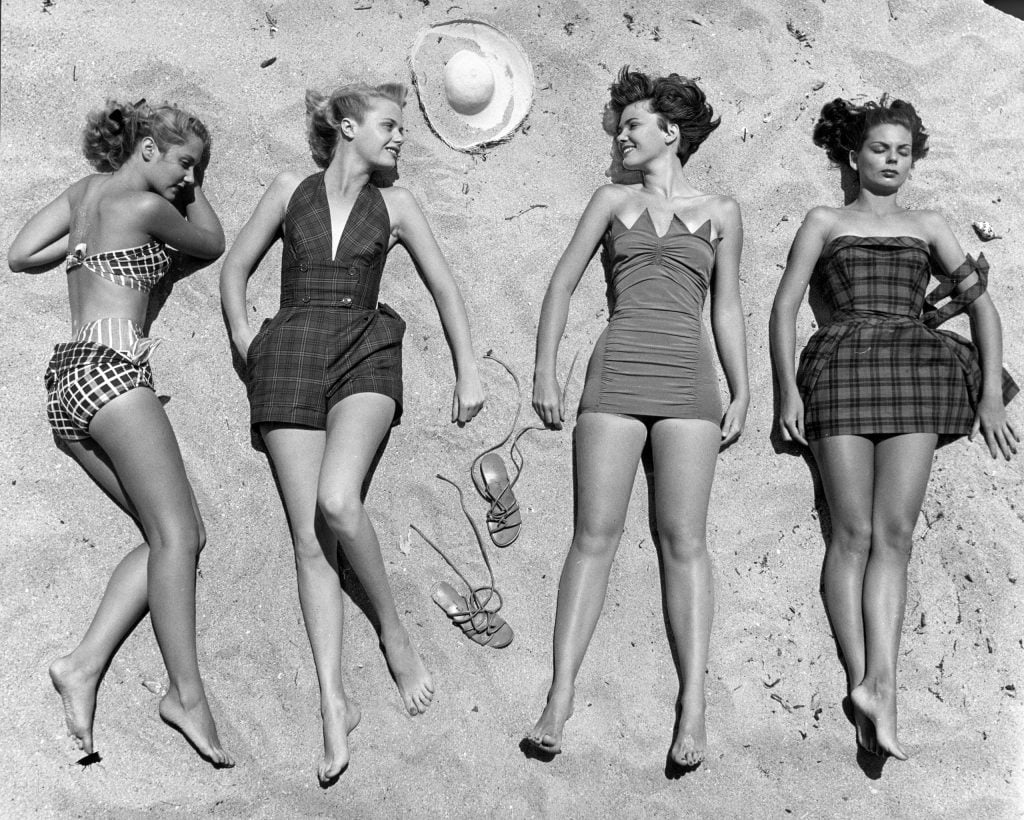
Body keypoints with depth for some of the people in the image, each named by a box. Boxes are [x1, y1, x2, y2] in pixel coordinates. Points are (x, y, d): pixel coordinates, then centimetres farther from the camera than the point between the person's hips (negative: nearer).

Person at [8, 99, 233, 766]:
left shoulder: (86, 190, 20)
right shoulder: (145, 205, -3)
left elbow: (19, 255, 18)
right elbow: (212, 243, 13)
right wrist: (187, 186, 24)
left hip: (67, 374, 9)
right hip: (110, 367, -9)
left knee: (179, 534, 3)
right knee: (176, 534, -13)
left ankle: (85, 665, -5)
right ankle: (188, 694, -16)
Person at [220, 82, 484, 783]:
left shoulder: (395, 204, 12)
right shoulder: (290, 190, 12)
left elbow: (445, 288, 13)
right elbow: (235, 267, 19)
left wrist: (469, 374, 8)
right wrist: (244, 338, 7)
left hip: (364, 356, -1)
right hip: (289, 362, 1)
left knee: (337, 501, -27)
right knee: (309, 537, -6)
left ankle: (395, 630, -3)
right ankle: (335, 702, -3)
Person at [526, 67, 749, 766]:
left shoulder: (720, 212, 16)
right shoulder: (613, 200, 17)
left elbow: (727, 309, 18)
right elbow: (563, 284, 14)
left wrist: (741, 392, 11)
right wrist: (544, 371, 5)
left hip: (689, 376, 0)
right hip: (615, 372, 1)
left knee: (683, 540, -5)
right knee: (595, 533, -6)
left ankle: (694, 707, -3)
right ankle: (560, 698, -5)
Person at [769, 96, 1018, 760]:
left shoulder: (928, 227, 23)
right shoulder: (825, 222, 18)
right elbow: (784, 307, 10)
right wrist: (788, 388, -3)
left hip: (915, 368, 2)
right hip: (842, 365, -1)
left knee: (894, 533, -10)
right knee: (853, 532, -8)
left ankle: (877, 685, -16)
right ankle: (867, 684, -9)